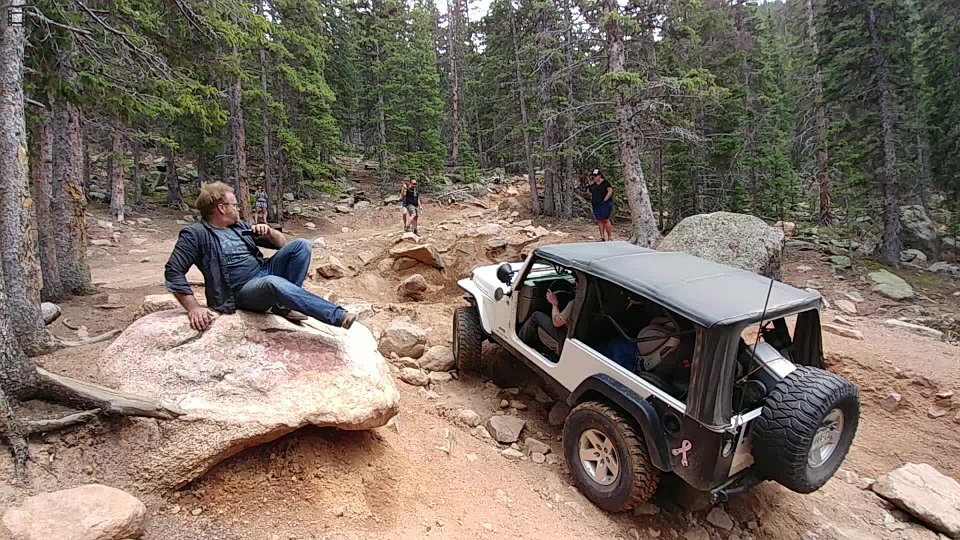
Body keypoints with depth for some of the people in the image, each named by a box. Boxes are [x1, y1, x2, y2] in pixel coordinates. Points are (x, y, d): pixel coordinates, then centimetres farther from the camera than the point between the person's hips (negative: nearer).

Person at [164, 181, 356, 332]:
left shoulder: (239, 227, 16)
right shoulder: (196, 234, -3)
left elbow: (282, 243, 19)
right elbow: (173, 272, -10)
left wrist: (269, 232, -4)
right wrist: (194, 308, -20)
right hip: (242, 291, -7)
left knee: (301, 245, -13)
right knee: (274, 283, -41)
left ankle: (284, 305, -16)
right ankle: (337, 316, -42)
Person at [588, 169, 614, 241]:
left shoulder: (605, 182, -5)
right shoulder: (593, 185, 15)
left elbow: (610, 191, -16)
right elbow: (591, 194, 30)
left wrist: (605, 200, -18)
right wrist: (592, 200, 15)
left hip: (604, 204, -7)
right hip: (596, 205, 7)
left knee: (605, 220, -9)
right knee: (598, 220, 5)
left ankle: (610, 237, -1)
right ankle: (602, 237, 9)